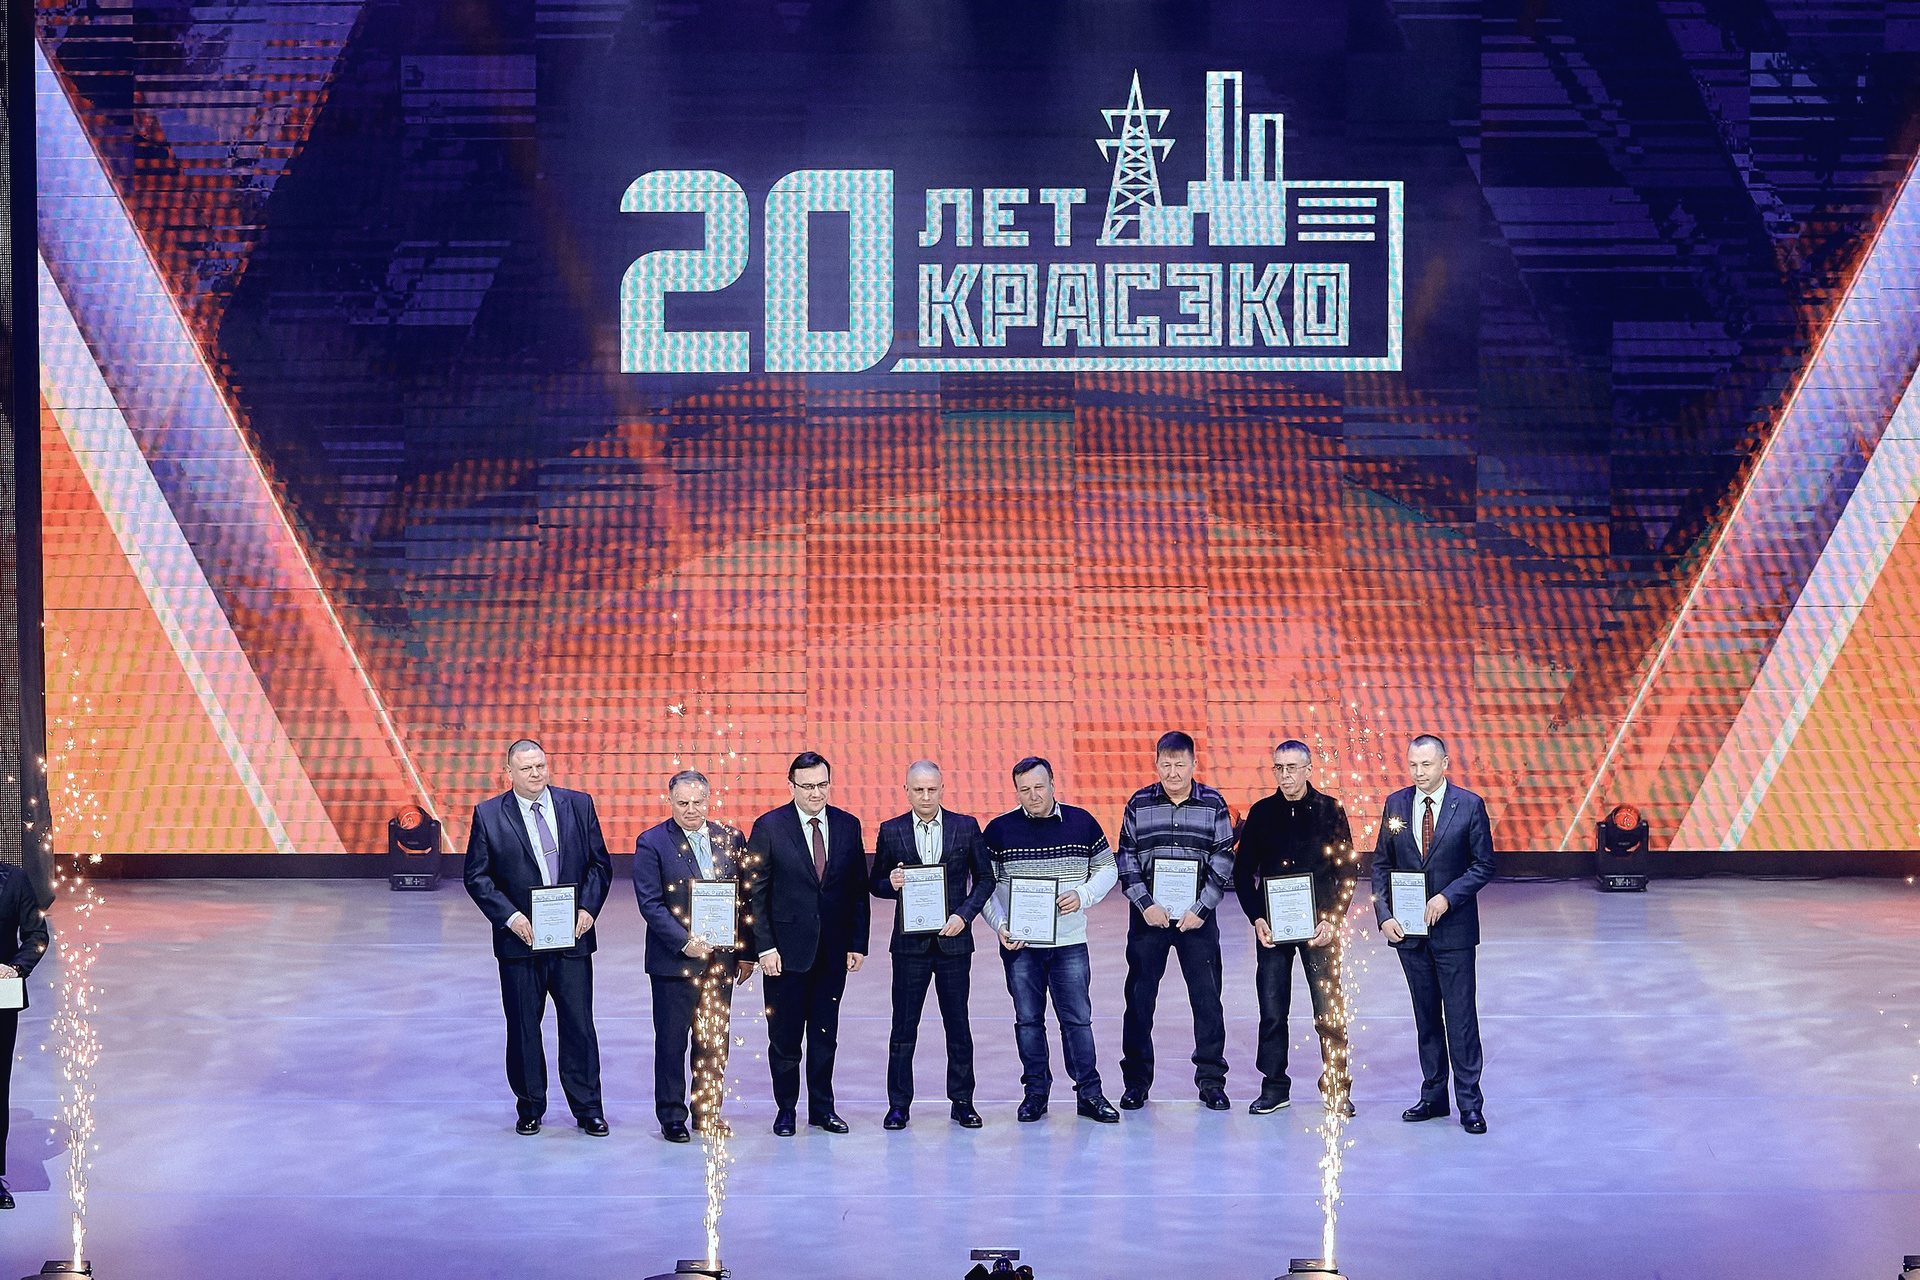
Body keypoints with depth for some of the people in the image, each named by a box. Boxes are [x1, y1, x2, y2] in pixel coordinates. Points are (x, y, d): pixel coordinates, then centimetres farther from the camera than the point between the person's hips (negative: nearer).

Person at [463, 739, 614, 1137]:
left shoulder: (578, 804, 5)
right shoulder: (488, 815, 0)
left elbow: (600, 863, 8)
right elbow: (476, 876, -1)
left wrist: (588, 907, -6)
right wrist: (510, 916, -12)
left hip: (572, 938, 1)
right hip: (520, 939, -1)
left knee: (579, 1025, 3)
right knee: (523, 1028, 7)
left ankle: (588, 1109, 13)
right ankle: (530, 1108, 21)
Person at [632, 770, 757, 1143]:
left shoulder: (731, 839, 7)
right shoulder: (651, 843, -5)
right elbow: (650, 903, -10)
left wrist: (746, 952, 6)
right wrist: (685, 943, -18)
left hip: (721, 957, 4)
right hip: (674, 960, -3)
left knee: (715, 1043, 9)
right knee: (672, 1042, 3)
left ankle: (708, 1113, 22)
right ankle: (671, 1117, 14)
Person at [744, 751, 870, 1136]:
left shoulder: (848, 826, 5)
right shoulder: (769, 827, -5)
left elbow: (858, 890, 8)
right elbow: (755, 892, -4)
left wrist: (858, 943, 3)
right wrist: (765, 946, -10)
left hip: (834, 951, 3)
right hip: (787, 949, -3)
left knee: (825, 1035, 10)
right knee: (784, 1037, 4)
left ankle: (822, 1108, 21)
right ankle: (785, 1110, 18)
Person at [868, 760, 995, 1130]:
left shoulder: (966, 827, 2)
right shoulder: (891, 831, 2)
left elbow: (984, 878, 6)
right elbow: (876, 884, 8)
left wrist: (964, 914, -8)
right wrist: (892, 884, -15)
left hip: (953, 939, 0)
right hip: (910, 942, 0)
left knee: (958, 1024, 7)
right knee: (903, 1026, 2)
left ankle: (962, 1102, 17)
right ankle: (898, 1104, 11)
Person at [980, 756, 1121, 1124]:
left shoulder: (1081, 822, 1)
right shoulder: (999, 829, -2)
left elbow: (1107, 869, 9)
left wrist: (1082, 895, -9)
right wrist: (999, 925, -10)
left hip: (1069, 942, 0)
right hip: (1019, 944, 0)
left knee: (1078, 1018, 2)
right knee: (1028, 1020, 7)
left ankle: (1089, 1093, 11)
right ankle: (1036, 1092, 18)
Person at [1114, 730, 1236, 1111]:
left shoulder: (1213, 804, 1)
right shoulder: (1139, 804, 3)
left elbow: (1223, 862, 0)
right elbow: (1126, 860, 3)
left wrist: (1200, 909, -8)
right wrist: (1145, 905, -8)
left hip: (1198, 917, 0)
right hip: (1148, 915, 1)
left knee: (1207, 996, 1)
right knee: (1140, 997, 3)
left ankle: (1211, 1080, 12)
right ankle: (1136, 1080, 14)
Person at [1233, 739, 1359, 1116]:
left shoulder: (1330, 810, 1)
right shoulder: (1261, 813, 6)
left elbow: (1348, 870, 2)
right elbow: (1242, 871, 8)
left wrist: (1332, 919, -8)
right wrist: (1256, 918, -3)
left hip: (1320, 926, -2)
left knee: (1329, 1010, -1)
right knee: (1272, 1011, 3)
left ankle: (1337, 1088, 9)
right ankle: (1275, 1088, 13)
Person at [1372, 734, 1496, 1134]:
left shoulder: (1469, 805, -5)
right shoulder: (1396, 804, 4)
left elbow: (1484, 865, -3)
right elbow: (1381, 864, 8)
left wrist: (1447, 896, -16)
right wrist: (1384, 914, -4)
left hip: (1452, 927, -3)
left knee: (1460, 1016, -2)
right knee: (1426, 1016, 12)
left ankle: (1469, 1102, 5)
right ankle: (1433, 1096, 20)